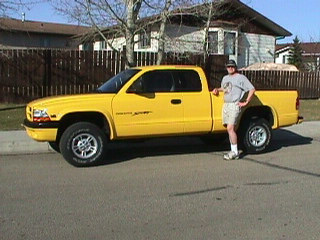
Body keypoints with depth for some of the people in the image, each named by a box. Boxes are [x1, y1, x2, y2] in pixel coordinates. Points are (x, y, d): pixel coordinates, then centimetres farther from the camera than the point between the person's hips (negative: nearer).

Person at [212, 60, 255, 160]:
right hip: (225, 105, 7)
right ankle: (233, 151, 14)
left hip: (234, 105, -7)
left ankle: (235, 152, -9)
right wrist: (217, 90, 13)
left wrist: (246, 102, -8)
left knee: (230, 128, -15)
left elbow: (252, 89, -5)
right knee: (229, 129, 7)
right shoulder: (225, 78, 19)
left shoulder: (241, 77, -2)